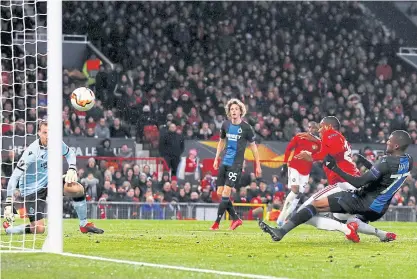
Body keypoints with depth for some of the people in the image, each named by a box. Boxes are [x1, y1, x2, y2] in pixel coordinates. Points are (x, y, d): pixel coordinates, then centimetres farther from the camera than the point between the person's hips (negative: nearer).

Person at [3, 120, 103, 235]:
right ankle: (8, 227, 10)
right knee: (39, 229, -17)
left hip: (49, 181, 6)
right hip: (32, 189, -6)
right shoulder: (31, 152, -27)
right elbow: (14, 177, -27)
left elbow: (70, 153, 14)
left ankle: (84, 225, 2)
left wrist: (72, 169, -6)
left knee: (78, 189, -17)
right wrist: (8, 203, -31)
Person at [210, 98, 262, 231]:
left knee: (226, 192, -14)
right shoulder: (226, 125, 6)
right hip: (224, 162, 6)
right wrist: (216, 158, 16)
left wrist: (258, 166, 2)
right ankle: (236, 219, 15)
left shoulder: (246, 127, -6)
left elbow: (253, 146, 2)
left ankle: (217, 222, -12)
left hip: (236, 164, -6)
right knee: (220, 193, 3)